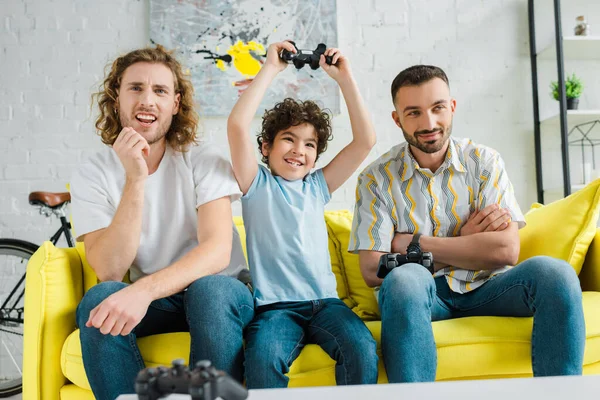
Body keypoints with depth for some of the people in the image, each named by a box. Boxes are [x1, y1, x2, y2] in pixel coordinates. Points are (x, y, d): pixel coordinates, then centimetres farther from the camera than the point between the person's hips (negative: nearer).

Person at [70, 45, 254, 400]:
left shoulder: (203, 160, -7)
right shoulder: (93, 176, -3)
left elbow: (217, 251, -20)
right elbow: (110, 271, -15)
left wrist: (144, 290, -36)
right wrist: (135, 179, -24)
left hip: (218, 292, -1)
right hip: (150, 303, 1)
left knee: (211, 289, -34)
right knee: (99, 299, -29)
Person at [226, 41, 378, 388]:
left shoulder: (317, 186, 18)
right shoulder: (258, 185, 8)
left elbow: (366, 140, 10)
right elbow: (238, 125, -9)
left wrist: (345, 78, 6)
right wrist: (270, 69, -4)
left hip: (324, 301, 3)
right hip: (275, 305, -3)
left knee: (361, 348, -26)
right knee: (263, 358, -32)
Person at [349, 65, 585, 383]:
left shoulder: (484, 161, 2)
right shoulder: (376, 178, -3)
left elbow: (506, 250, -10)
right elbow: (371, 271, -12)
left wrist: (413, 244, -11)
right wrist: (467, 244, -9)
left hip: (483, 288, 2)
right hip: (420, 294, -2)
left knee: (554, 272, -26)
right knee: (403, 278, -36)